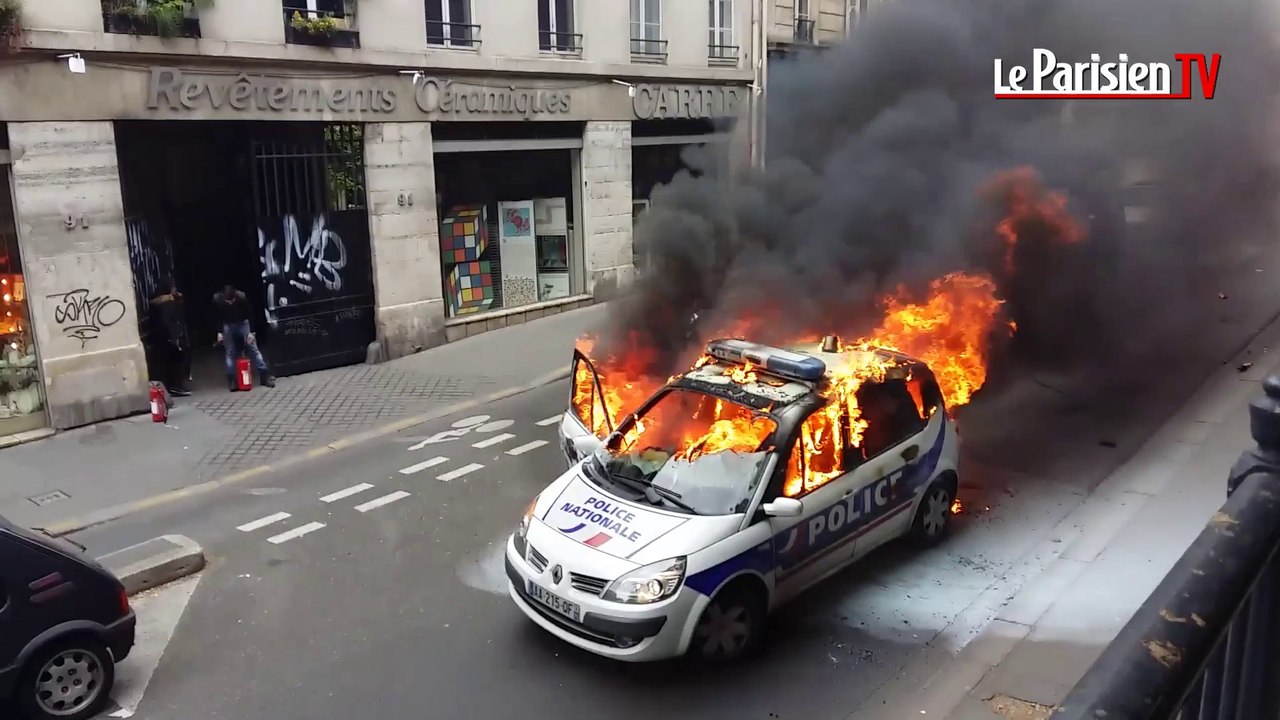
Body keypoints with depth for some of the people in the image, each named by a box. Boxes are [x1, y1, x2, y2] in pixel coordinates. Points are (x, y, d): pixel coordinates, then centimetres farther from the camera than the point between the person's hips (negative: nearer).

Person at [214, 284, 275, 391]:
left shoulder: (241, 297, -26)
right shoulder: (217, 299, -22)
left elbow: (250, 314, -13)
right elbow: (216, 316, -4)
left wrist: (251, 332, -15)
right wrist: (219, 332, -5)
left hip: (242, 323, -1)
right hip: (227, 325, 1)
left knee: (253, 349, -6)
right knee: (230, 353, -2)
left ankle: (265, 376, -5)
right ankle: (232, 381, 2)